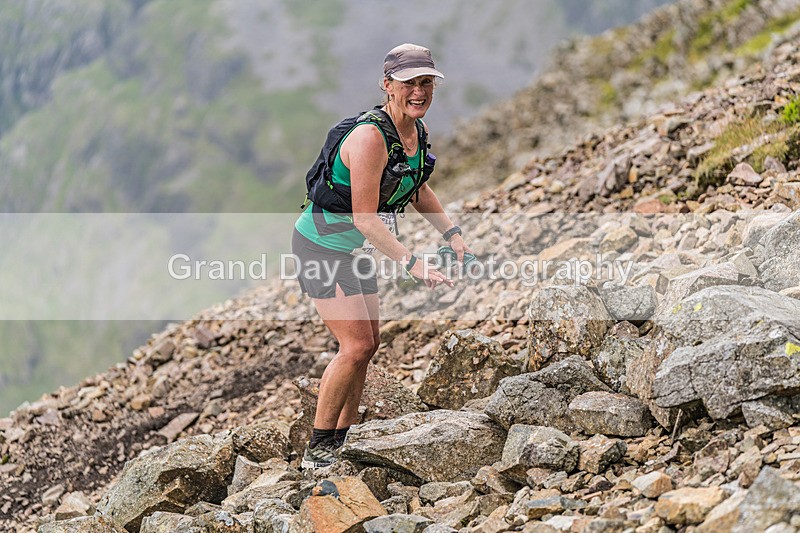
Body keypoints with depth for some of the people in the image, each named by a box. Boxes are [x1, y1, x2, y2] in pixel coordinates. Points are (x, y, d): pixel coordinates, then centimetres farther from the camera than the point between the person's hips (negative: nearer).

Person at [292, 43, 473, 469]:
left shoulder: (417, 130, -2)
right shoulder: (370, 137, -29)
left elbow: (417, 188, 17)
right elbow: (364, 218, -31)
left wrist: (452, 234, 7)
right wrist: (412, 263, -35)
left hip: (353, 248, 9)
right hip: (321, 247, -9)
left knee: (368, 343, 12)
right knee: (356, 345, -14)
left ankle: (345, 441, 24)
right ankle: (317, 451, -4)